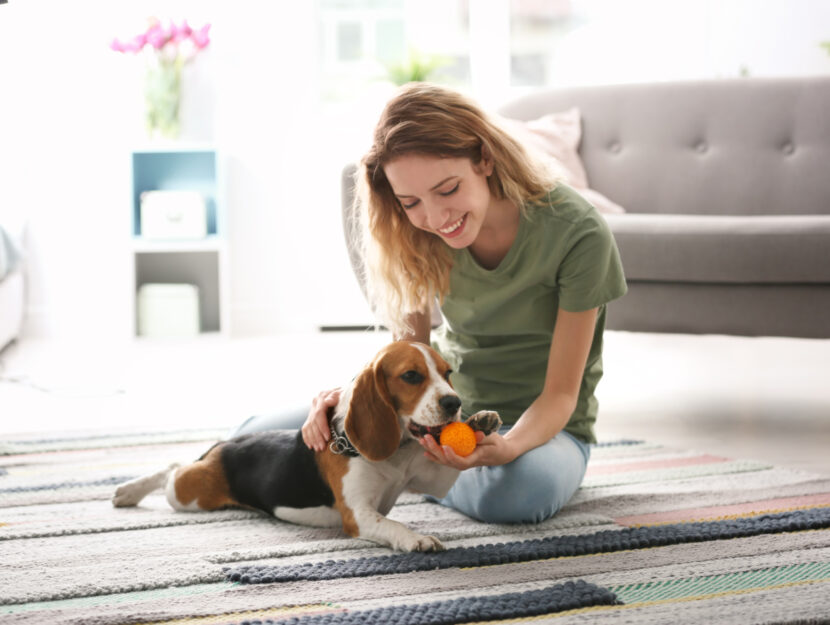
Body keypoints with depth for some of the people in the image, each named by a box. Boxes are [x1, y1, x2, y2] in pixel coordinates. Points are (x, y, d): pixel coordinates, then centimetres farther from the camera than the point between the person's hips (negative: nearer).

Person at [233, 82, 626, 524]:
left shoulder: (577, 234, -26)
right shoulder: (421, 231, -12)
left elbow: (560, 394, -21)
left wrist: (507, 446, -42)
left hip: (538, 423, -3)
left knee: (523, 490, -41)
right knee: (254, 439, -10)